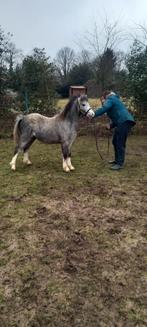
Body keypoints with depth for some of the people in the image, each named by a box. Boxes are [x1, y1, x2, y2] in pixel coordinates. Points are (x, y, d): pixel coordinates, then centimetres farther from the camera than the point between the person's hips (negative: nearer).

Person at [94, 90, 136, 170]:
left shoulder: (110, 99, 0)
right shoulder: (114, 100, 29)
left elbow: (103, 109, -20)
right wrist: (111, 125, 14)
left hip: (124, 122, -10)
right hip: (122, 123, 10)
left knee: (120, 143, -9)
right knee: (115, 142, 18)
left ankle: (120, 164, -5)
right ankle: (117, 160, 31)